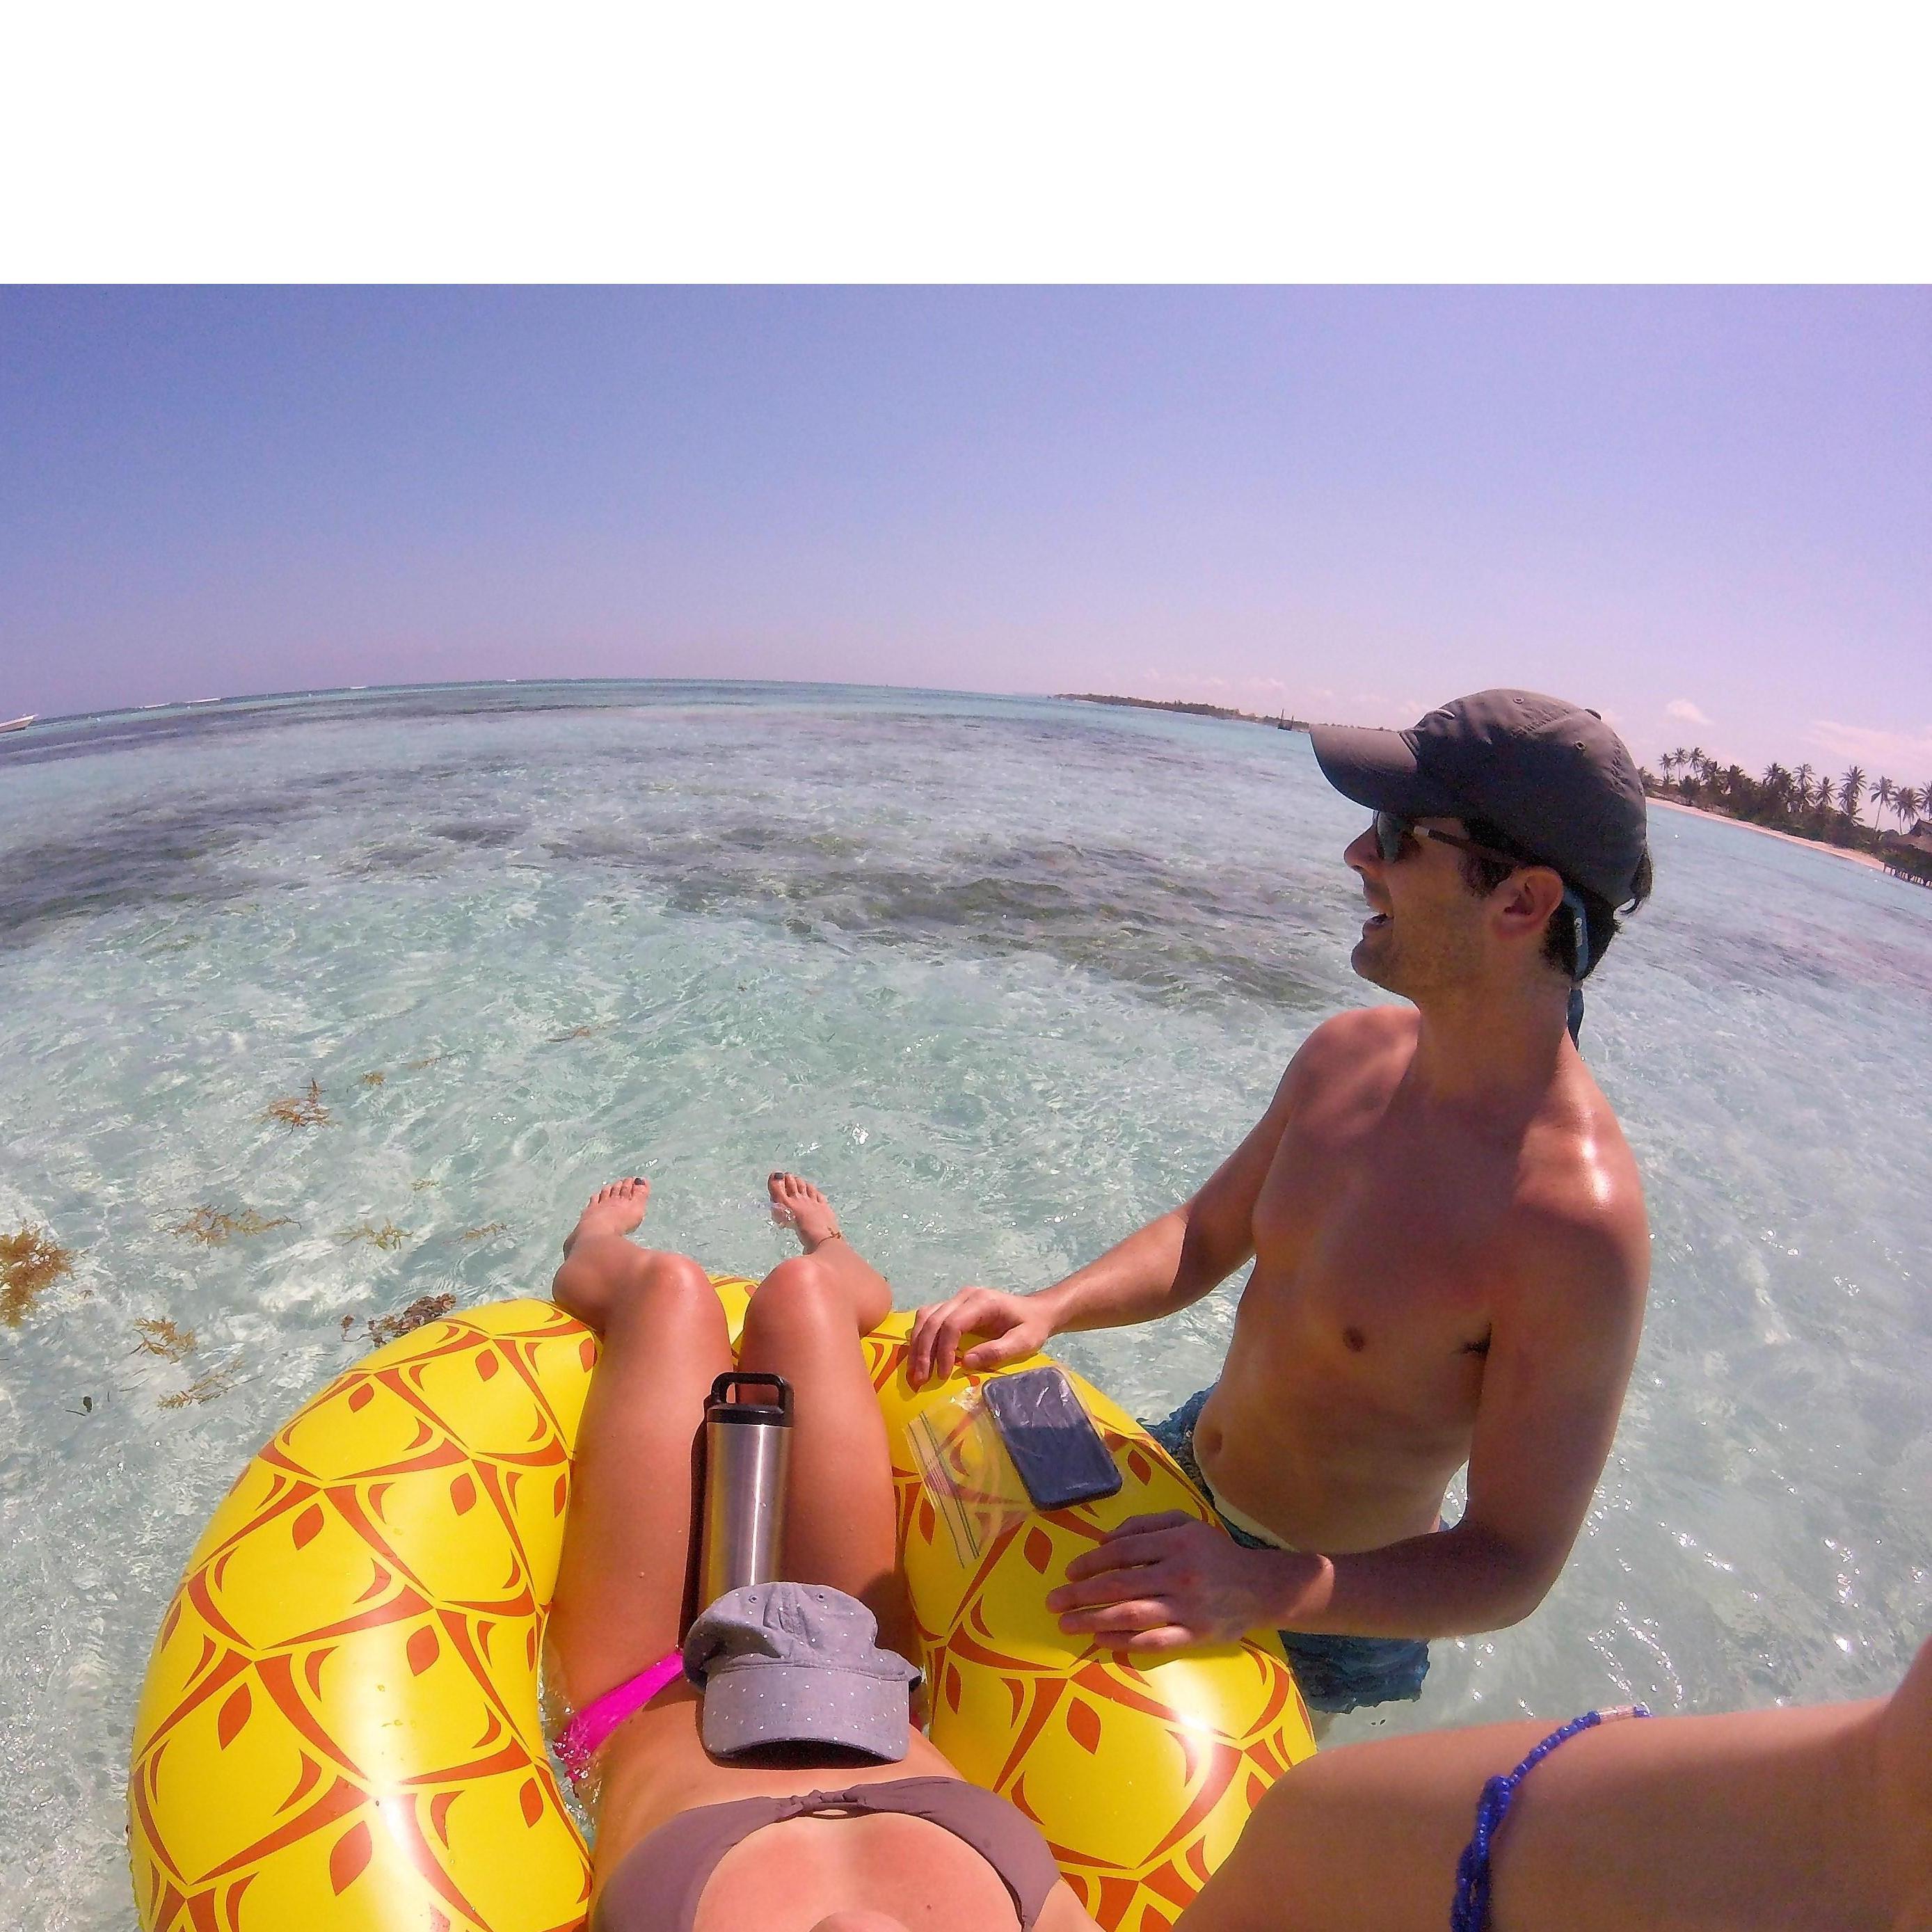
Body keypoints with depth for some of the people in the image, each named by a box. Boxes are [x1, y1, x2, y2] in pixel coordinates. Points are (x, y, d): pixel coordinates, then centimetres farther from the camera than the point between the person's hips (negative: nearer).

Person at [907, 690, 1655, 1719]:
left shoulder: (1577, 1217, -32)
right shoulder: (1347, 1051, -11)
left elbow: (1511, 1566, -24)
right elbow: (1206, 1236, 0)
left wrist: (1266, 1588, -37)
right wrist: (1049, 1306, -13)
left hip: (1322, 1616, -5)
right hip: (1185, 1466, 6)